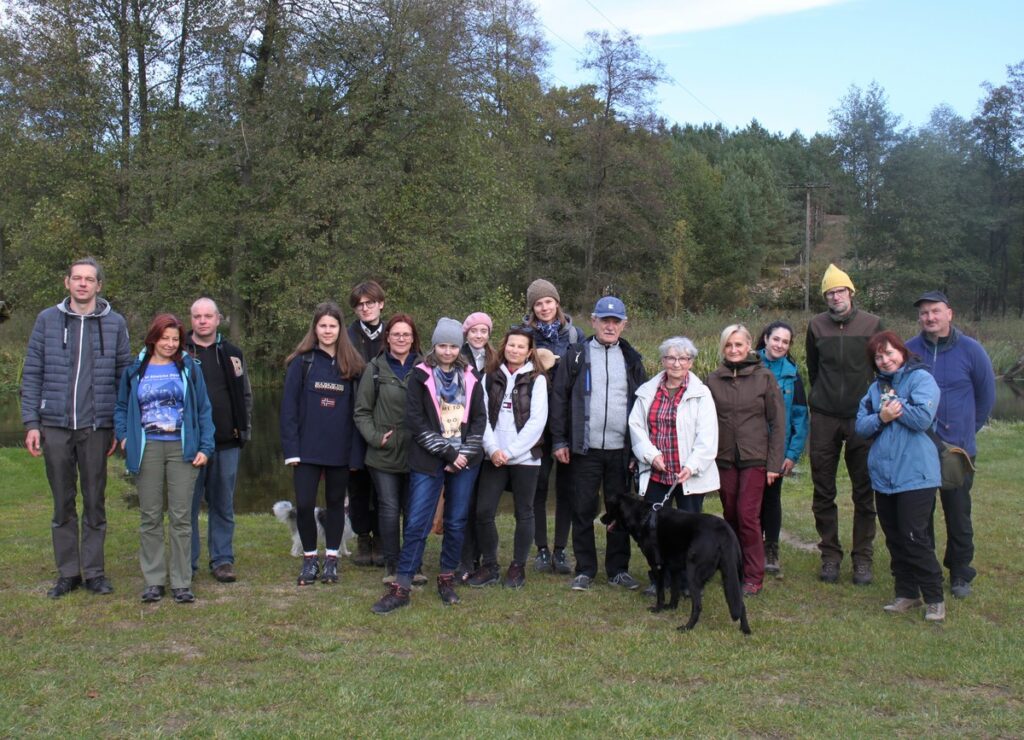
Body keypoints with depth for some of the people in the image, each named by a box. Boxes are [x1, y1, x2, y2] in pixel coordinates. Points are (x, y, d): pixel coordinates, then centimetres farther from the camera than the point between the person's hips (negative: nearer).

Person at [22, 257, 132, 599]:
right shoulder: (47, 319, 5)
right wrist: (31, 422, -2)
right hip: (55, 425, 1)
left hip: (96, 426, 0)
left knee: (95, 503, 6)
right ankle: (67, 573, 18)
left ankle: (94, 571, 17)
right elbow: (32, 374, 5)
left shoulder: (114, 323, 4)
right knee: (63, 503, 8)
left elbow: (124, 377, 4)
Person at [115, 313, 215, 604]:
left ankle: (181, 582, 7)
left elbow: (204, 410, 5)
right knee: (150, 517, 5)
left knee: (181, 517, 1)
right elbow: (121, 408, 15)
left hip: (182, 449, -1)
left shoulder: (189, 368, 5)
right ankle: (154, 581, 14)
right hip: (147, 449, 1)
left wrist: (205, 447, -3)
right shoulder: (135, 370, 8)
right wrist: (123, 437, -1)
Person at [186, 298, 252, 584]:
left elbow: (245, 395, 15)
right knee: (188, 504, 3)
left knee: (223, 504, 8)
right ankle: (186, 563, 14)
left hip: (226, 442, 2)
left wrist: (244, 429, 7)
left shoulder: (231, 354, 10)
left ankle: (223, 560, 17)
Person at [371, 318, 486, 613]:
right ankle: (401, 587, 1)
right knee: (417, 523, -5)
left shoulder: (469, 378, 9)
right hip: (428, 461, -3)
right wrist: (447, 452, -11)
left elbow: (479, 418, 8)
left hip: (464, 461, 3)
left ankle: (447, 579, 22)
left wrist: (465, 453, -6)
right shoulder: (420, 376, -1)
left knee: (456, 522, 8)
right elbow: (415, 420, -8)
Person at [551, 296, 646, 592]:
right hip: (585, 448, -2)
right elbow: (559, 398, 0)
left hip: (621, 449, 2)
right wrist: (559, 441, -5)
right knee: (583, 510, 4)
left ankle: (618, 569, 20)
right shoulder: (576, 356, 2)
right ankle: (584, 570, 15)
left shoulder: (631, 359, 9)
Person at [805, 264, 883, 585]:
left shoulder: (872, 324, -1)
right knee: (823, 492, 6)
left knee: (864, 492, 3)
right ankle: (830, 555, 18)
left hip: (861, 417, -1)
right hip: (824, 419, 2)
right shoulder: (816, 325, 4)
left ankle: (863, 558, 14)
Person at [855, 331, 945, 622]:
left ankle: (934, 598, 7)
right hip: (884, 474, 7)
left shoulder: (921, 378, -5)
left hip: (915, 474, -7)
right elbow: (861, 426, 6)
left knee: (915, 538, -6)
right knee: (894, 539, 12)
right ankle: (906, 593, 24)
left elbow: (923, 418, -19)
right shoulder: (876, 387, 14)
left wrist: (894, 402, -9)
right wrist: (880, 417, -13)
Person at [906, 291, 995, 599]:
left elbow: (987, 395, 8)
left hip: (958, 449, -1)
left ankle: (960, 574, 22)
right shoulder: (909, 350, -3)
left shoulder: (970, 350, -5)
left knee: (958, 515, 6)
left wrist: (967, 429, 13)